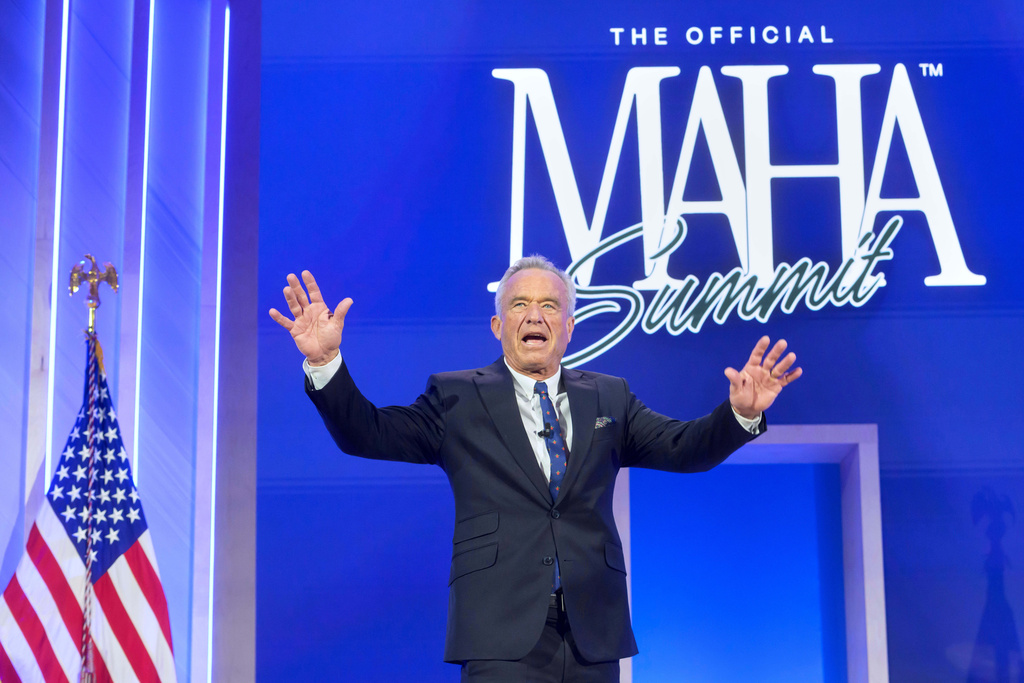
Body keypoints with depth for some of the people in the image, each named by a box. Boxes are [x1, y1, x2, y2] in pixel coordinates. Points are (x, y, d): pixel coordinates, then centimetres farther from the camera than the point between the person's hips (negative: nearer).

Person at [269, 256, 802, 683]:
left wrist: (740, 413, -9)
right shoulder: (457, 398, 9)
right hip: (503, 633, -3)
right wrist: (325, 363, -12)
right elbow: (368, 434, 3)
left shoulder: (608, 400, 16)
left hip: (593, 634, 3)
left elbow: (683, 447, 10)